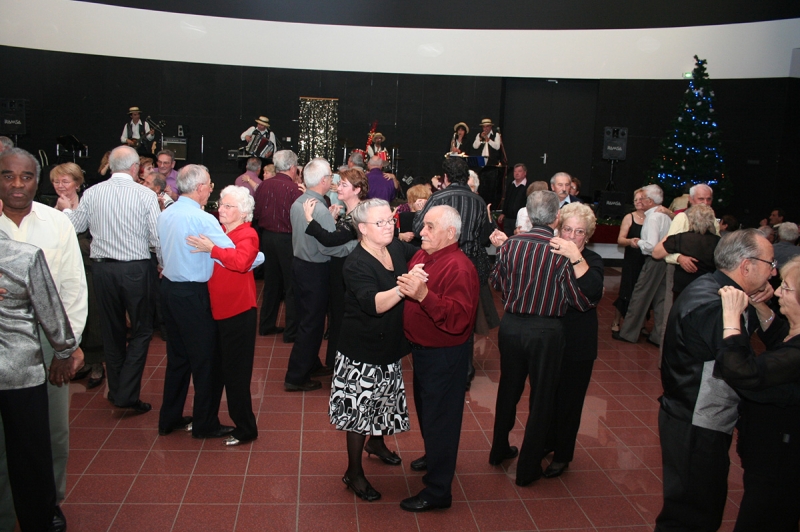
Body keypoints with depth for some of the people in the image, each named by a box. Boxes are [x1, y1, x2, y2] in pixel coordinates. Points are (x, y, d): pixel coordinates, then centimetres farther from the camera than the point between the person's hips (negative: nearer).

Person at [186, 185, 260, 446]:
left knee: (235, 372, 0)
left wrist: (212, 248, -32)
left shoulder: (247, 235, -10)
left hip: (237, 313, -8)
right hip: (215, 310, 8)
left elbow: (241, 261, -32)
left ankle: (245, 428, 13)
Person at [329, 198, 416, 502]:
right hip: (363, 351, -7)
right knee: (360, 407, 4)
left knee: (384, 399, 24)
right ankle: (354, 473, 20)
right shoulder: (357, 264, -23)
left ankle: (376, 443, 51)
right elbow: (374, 304, -37)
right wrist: (403, 288, -53)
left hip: (390, 346, 7)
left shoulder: (397, 249, -4)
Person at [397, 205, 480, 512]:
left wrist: (423, 295, -41)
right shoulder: (422, 256, 3)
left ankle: (437, 491, 15)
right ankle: (433, 456, 52)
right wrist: (404, 287, -2)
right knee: (425, 409, 27)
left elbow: (458, 319, -33)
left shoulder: (459, 268, -24)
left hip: (445, 355, -9)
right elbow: (411, 293, 19)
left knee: (440, 418, 2)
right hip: (422, 349, 9)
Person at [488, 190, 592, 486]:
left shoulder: (511, 244, -7)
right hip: (545, 332, -4)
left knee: (508, 389, 22)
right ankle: (528, 469, 23)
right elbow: (582, 302, -12)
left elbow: (497, 283, 8)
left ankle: (499, 451, 39)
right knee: (541, 398, 12)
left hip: (511, 326, 4)